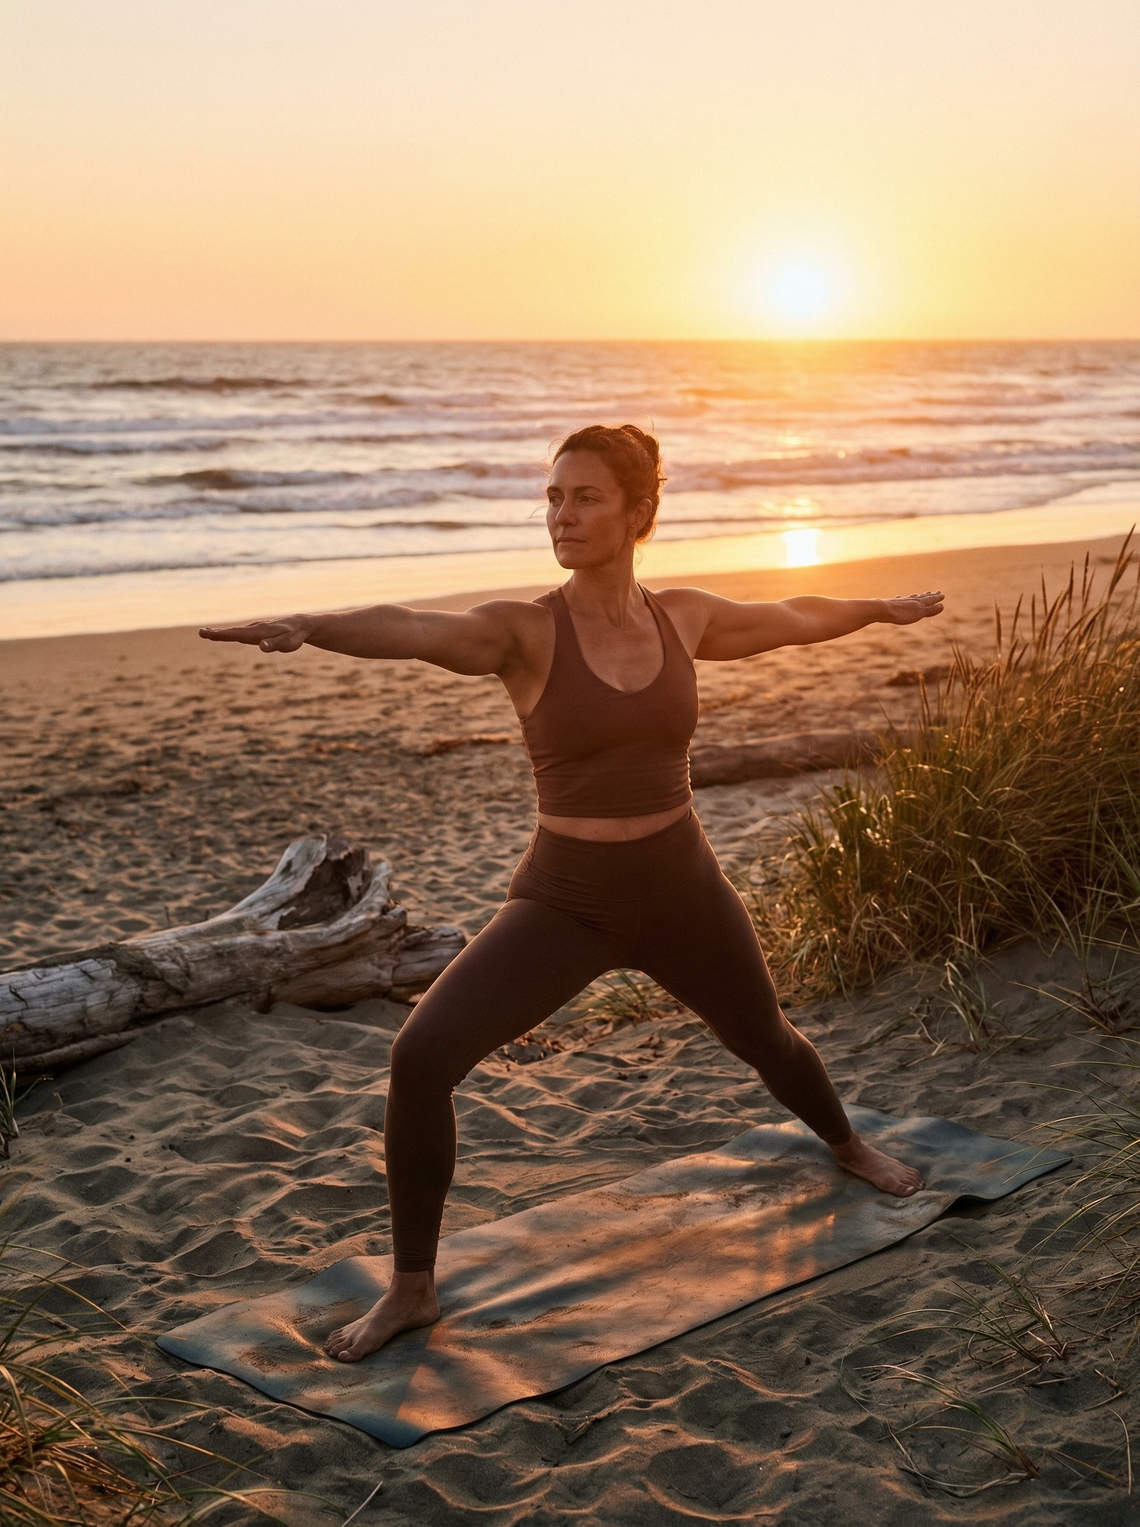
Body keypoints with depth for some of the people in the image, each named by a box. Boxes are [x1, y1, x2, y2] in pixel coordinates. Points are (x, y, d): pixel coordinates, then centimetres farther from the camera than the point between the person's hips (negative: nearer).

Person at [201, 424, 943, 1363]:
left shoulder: (683, 618, -4)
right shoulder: (524, 633, -16)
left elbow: (795, 618, 17)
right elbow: (411, 630, -37)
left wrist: (884, 608, 33)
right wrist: (308, 627, -58)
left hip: (683, 893, 3)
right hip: (565, 904, -3)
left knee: (767, 1042, 26)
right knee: (422, 1057, -22)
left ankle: (846, 1145, 62)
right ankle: (412, 1289, -4)